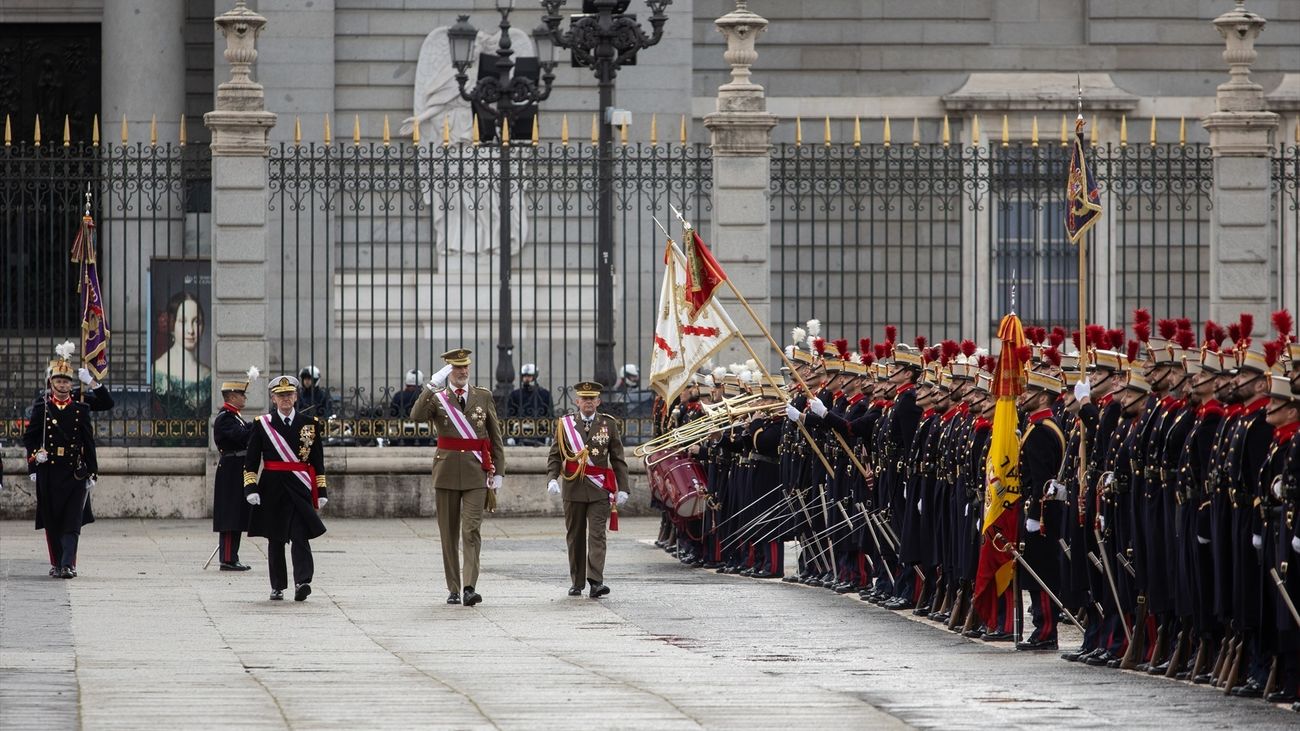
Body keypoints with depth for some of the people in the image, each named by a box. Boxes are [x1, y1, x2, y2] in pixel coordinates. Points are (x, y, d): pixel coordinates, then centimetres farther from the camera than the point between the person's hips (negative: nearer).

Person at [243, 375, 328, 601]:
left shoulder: (309, 424, 6)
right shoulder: (262, 424, 4)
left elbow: (318, 461, 9)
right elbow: (251, 461, 3)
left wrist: (321, 491, 4)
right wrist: (251, 487, -8)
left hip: (300, 489, 0)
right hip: (272, 488, 0)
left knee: (301, 535, -12)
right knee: (275, 538, 5)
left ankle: (302, 582, -20)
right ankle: (277, 586, 12)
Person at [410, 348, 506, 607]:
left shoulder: (483, 397, 8)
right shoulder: (437, 398, 4)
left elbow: (495, 438, 11)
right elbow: (416, 416, -17)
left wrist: (498, 472, 6)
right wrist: (432, 386, -23)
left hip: (476, 473, 0)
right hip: (447, 472, 0)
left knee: (472, 531, -11)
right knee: (449, 534, 5)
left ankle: (469, 588, -19)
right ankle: (453, 589, 13)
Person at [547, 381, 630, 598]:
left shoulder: (609, 424, 6)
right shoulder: (565, 424, 6)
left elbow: (618, 460, 7)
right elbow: (555, 456, 5)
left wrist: (622, 488, -1)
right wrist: (552, 478, -13)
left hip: (599, 490, -1)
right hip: (573, 488, 1)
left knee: (597, 535, -10)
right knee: (575, 537, 8)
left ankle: (596, 581, -19)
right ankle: (576, 582, 17)